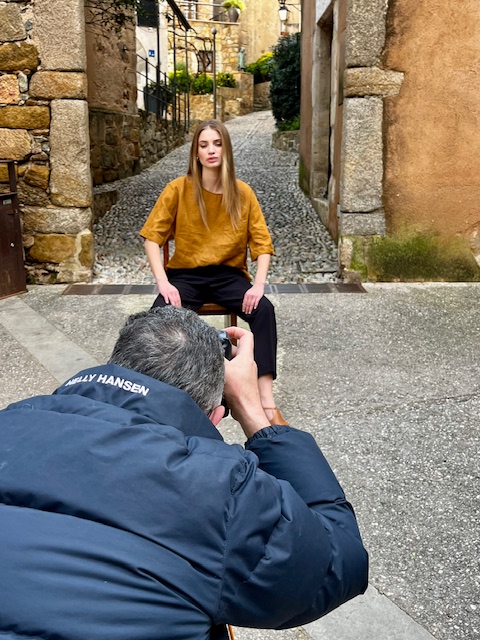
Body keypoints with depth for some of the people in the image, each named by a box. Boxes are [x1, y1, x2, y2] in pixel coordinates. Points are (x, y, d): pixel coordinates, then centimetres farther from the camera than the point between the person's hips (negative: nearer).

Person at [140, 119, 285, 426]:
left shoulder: (243, 193, -1)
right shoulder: (179, 189, -4)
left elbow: (262, 244, -1)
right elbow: (153, 237, -4)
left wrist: (258, 285, -19)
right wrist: (163, 283, -19)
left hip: (228, 275, 1)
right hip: (186, 275, 0)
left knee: (264, 309, -28)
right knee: (161, 314, -32)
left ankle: (268, 405, -27)